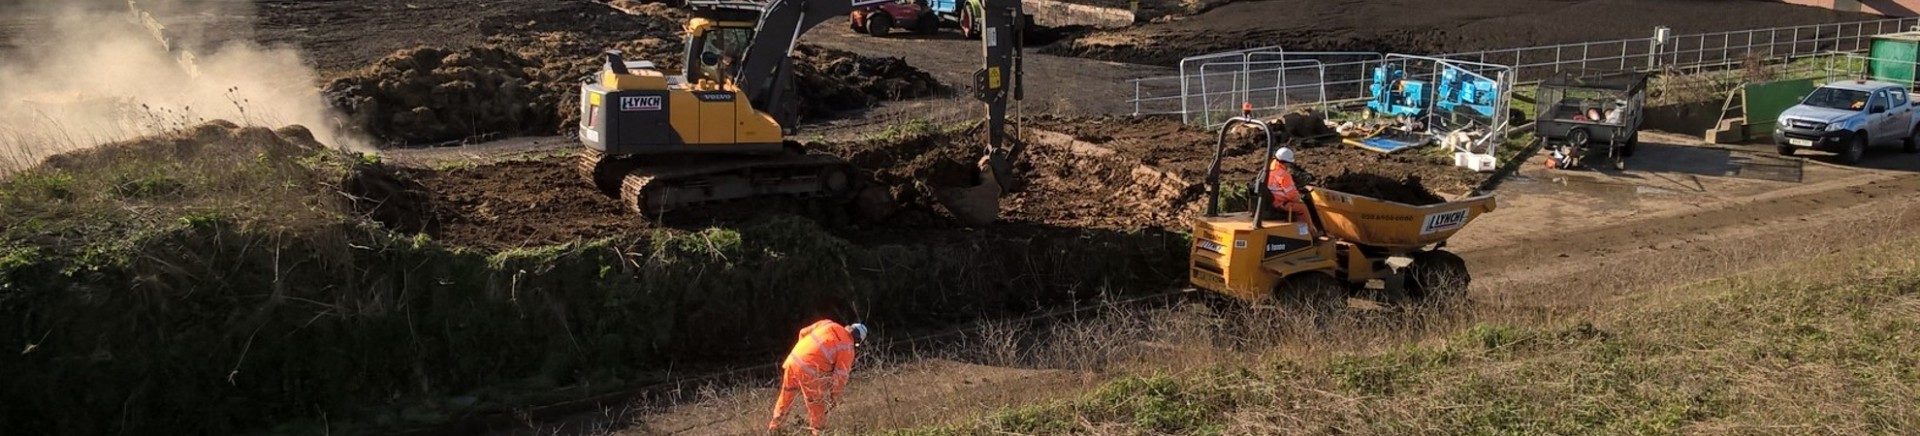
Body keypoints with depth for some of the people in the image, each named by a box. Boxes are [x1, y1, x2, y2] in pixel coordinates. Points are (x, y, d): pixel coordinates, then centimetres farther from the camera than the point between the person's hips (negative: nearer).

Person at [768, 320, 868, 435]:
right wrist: (835, 397, 12)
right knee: (817, 404, 14)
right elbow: (841, 376, 0)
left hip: (792, 360, 6)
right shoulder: (847, 349, -1)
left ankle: (774, 425, 38)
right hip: (809, 371, -6)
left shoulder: (827, 323, 12)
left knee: (786, 395, 25)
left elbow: (803, 332, 18)